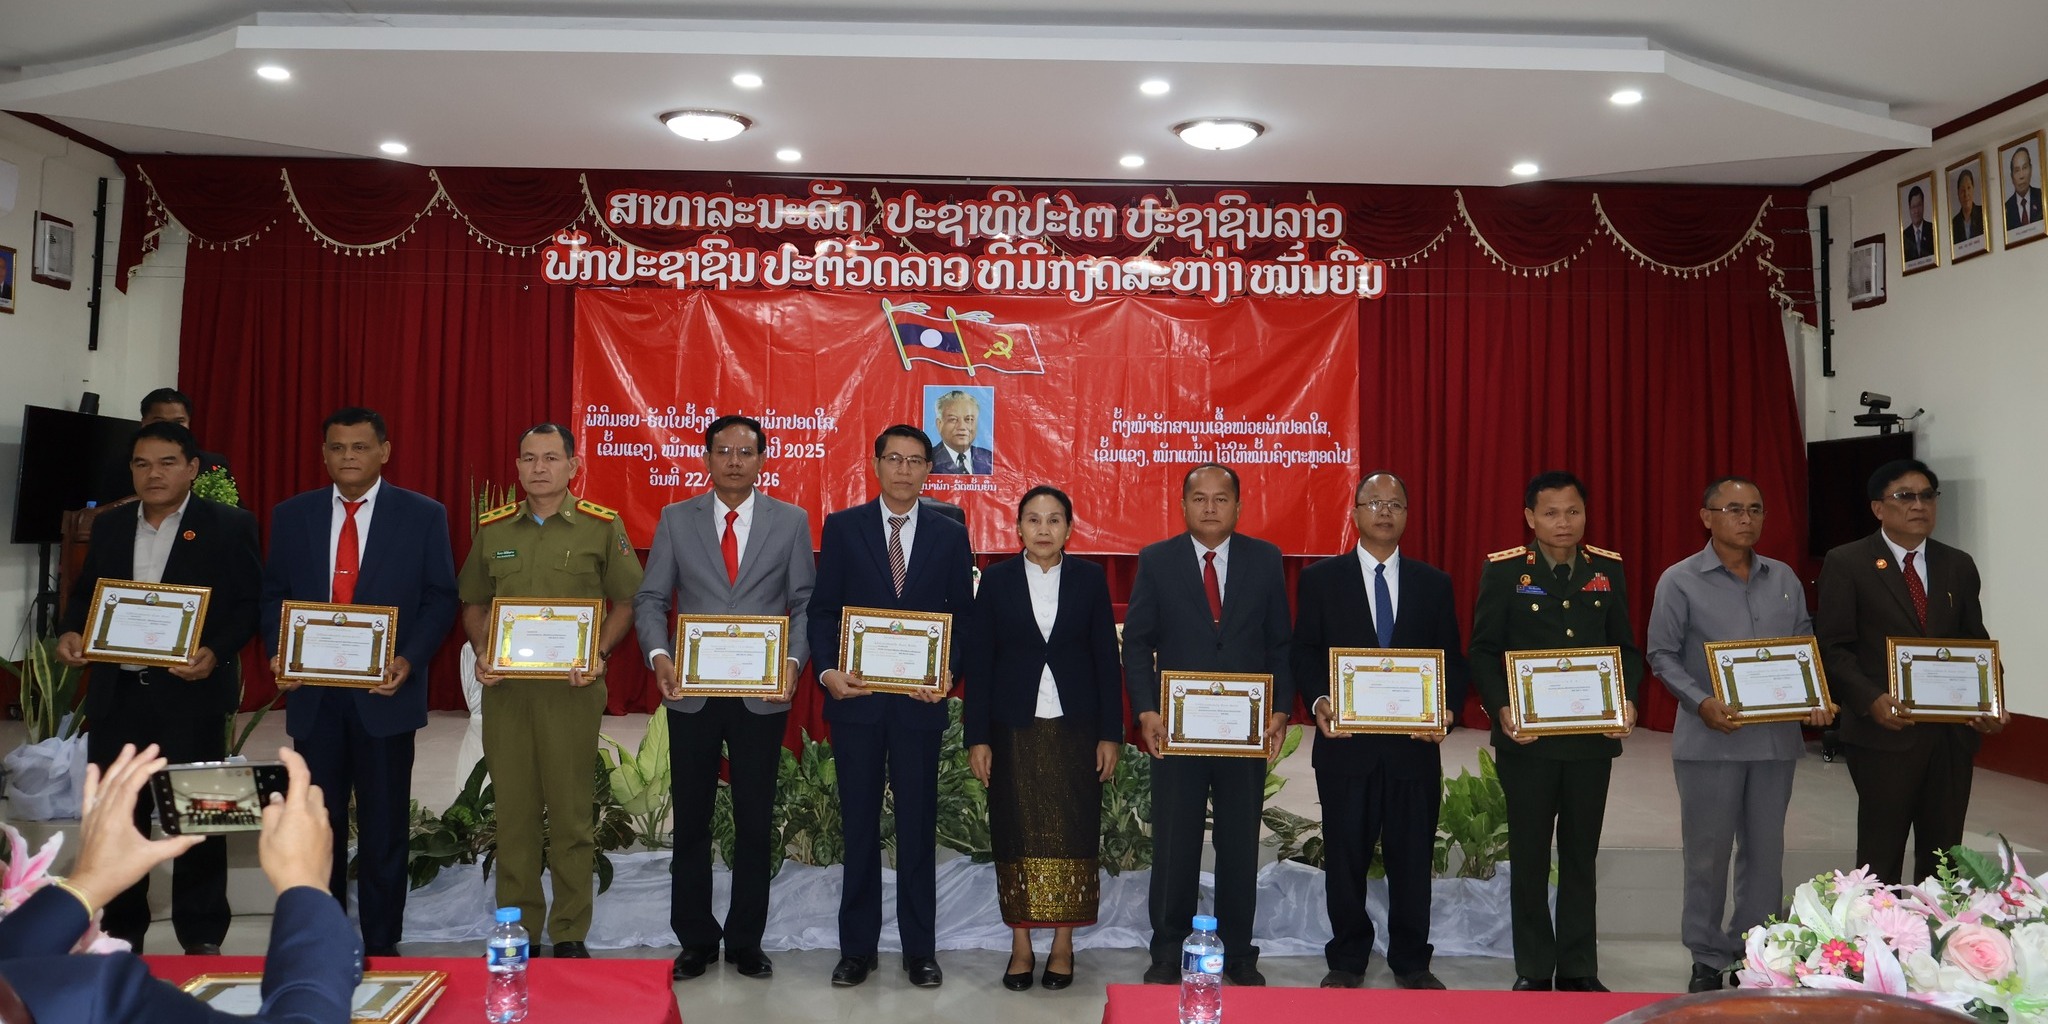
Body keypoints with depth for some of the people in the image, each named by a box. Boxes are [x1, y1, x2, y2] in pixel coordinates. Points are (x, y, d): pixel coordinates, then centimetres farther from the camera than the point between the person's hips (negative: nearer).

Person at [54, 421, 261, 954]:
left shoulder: (229, 526, -2)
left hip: (191, 692, -4)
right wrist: (71, 632, -2)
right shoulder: (109, 525, 13)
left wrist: (216, 653, -20)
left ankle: (201, 936, 13)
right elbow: (85, 593, 18)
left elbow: (251, 603, -6)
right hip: (116, 691, 5)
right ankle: (122, 929, 26)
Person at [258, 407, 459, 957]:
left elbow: (440, 598, -1)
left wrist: (409, 660, -15)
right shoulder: (291, 515, 8)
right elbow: (273, 594, 10)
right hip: (313, 692, 3)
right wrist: (278, 653, -7)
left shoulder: (423, 515, -1)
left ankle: (381, 943, 17)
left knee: (384, 826, 5)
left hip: (385, 692, -3)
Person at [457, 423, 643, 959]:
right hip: (504, 687, 3)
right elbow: (474, 604, 16)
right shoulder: (491, 528, 10)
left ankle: (570, 934, 14)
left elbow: (625, 602, 3)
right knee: (513, 809, 8)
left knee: (571, 811, 2)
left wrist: (597, 656, -11)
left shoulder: (602, 526, 1)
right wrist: (482, 654, -1)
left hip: (571, 688, -3)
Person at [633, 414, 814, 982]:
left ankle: (746, 941, 22)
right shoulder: (676, 519, 5)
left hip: (763, 695, -1)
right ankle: (695, 940, 23)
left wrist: (792, 660, -13)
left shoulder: (791, 521, 3)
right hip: (692, 693, 1)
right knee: (691, 821, 9)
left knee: (755, 823, 8)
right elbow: (651, 599, 3)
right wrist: (658, 654, -13)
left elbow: (805, 602, 2)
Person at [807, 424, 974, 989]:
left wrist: (948, 673, -11)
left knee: (918, 827, 7)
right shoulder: (842, 526, 4)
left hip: (919, 699, 0)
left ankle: (920, 950, 20)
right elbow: (821, 609, 2)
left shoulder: (950, 534, 5)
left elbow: (963, 616, 5)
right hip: (856, 696, 0)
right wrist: (828, 671, -13)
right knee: (859, 826, 9)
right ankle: (857, 948, 21)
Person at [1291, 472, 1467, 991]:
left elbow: (1453, 660, 8)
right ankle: (1347, 961, 21)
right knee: (1345, 858, 7)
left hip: (1416, 744, 2)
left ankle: (1412, 962, 24)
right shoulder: (1319, 579, 4)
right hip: (1346, 744, -1)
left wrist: (1446, 709, -9)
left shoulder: (1434, 583, 10)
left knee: (1412, 858, 9)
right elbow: (1304, 654, 2)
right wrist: (1318, 702, -15)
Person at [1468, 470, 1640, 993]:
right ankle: (1533, 969, 19)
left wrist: (1627, 699, -8)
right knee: (1529, 856, 8)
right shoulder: (1503, 570, -4)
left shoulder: (1607, 569, 5)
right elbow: (1484, 651, -5)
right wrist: (1500, 708, -19)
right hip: (1528, 738, -3)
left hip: (1593, 738, 3)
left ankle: (1579, 968, 23)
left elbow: (1625, 646, 9)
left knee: (1581, 855, 12)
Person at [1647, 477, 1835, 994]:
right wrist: (1702, 703, -19)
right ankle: (1708, 959, 17)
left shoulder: (1784, 578, 10)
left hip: (1777, 736, 4)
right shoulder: (1680, 581, -4)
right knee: (1708, 853, 4)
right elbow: (1662, 655, -5)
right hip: (1710, 739, -4)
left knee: (1766, 850, 11)